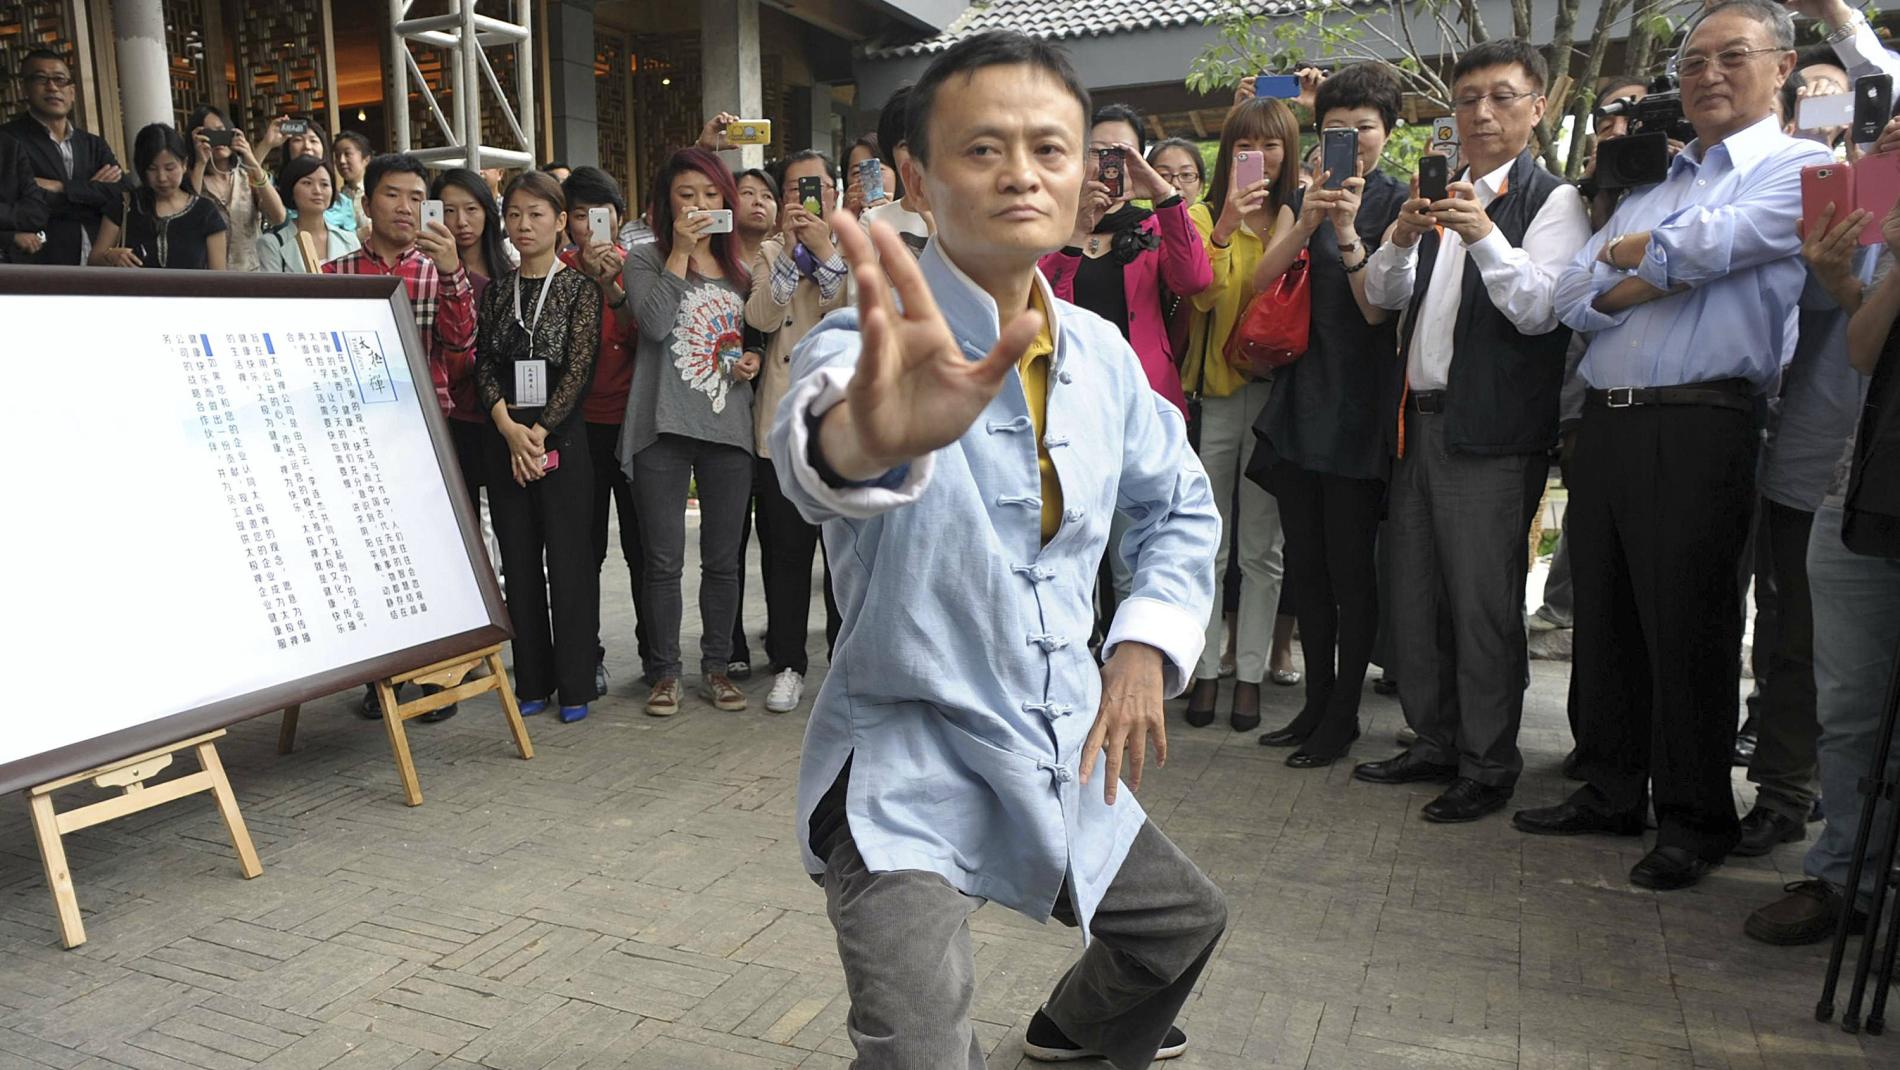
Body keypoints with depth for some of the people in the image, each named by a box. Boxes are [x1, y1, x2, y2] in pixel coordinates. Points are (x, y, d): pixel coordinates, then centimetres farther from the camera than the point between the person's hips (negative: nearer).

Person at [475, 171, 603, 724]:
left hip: (561, 437, -4)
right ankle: (532, 682, 18)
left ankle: (575, 685, 7)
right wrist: (509, 427, -11)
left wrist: (540, 431, -15)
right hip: (503, 439, 4)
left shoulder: (579, 288, -1)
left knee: (568, 559, -2)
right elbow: (484, 365, 4)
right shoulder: (496, 289, 11)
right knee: (519, 562, 8)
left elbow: (578, 369, -8)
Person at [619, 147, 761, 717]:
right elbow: (655, 323, -15)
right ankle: (665, 671, 15)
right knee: (664, 561, 2)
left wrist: (755, 359, 3)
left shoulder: (740, 264, 14)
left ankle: (717, 665, 22)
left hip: (729, 425, 3)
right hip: (663, 426, -3)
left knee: (723, 559, 9)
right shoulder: (645, 259, 3)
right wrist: (680, 252, -13)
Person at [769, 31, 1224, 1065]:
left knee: (1185, 918, 25)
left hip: (1061, 754, 6)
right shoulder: (874, 347, -20)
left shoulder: (1100, 352, -1)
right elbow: (815, 444, -44)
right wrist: (869, 431, -68)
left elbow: (1179, 504, 13)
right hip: (906, 778, -6)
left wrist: (1145, 645, -2)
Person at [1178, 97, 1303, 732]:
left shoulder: (1299, 218, 7)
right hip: (1213, 391, 0)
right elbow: (1201, 296, -9)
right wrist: (1224, 229, -22)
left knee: (1261, 548, 5)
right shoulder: (1203, 216, 5)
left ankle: (1251, 673, 14)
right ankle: (1206, 671, 13)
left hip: (1274, 390, 1)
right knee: (1208, 545, 4)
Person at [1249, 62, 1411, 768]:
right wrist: (1306, 223, -15)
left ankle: (1344, 713, 13)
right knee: (1305, 562, 10)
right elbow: (1259, 282, 0)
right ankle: (1315, 703, 23)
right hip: (1299, 396, 5)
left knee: (1349, 565, 0)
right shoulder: (1306, 196, 12)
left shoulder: (1398, 203, -1)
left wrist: (1348, 232, -21)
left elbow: (1378, 308, -9)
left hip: (1358, 404, -5)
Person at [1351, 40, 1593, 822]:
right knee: (1413, 593, 12)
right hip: (1420, 418, 7)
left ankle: (1489, 765, 10)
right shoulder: (1440, 195, 18)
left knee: (1485, 599, -3)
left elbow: (1540, 310, -13)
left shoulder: (1552, 199, -2)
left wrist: (1485, 236, -26)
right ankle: (1434, 744, 26)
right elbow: (1382, 294, 11)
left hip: (1492, 430, -7)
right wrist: (1402, 238, -9)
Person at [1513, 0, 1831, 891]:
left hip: (1700, 427, -6)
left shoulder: (1800, 168, 2)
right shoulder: (1650, 188, 22)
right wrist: (1662, 273, -7)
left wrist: (1629, 252, 4)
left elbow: (1708, 244, -16)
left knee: (1686, 628, -2)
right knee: (1603, 616, 11)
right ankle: (1610, 791, 24)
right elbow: (1574, 298, 10)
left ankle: (1694, 819, 12)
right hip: (1606, 423, 7)